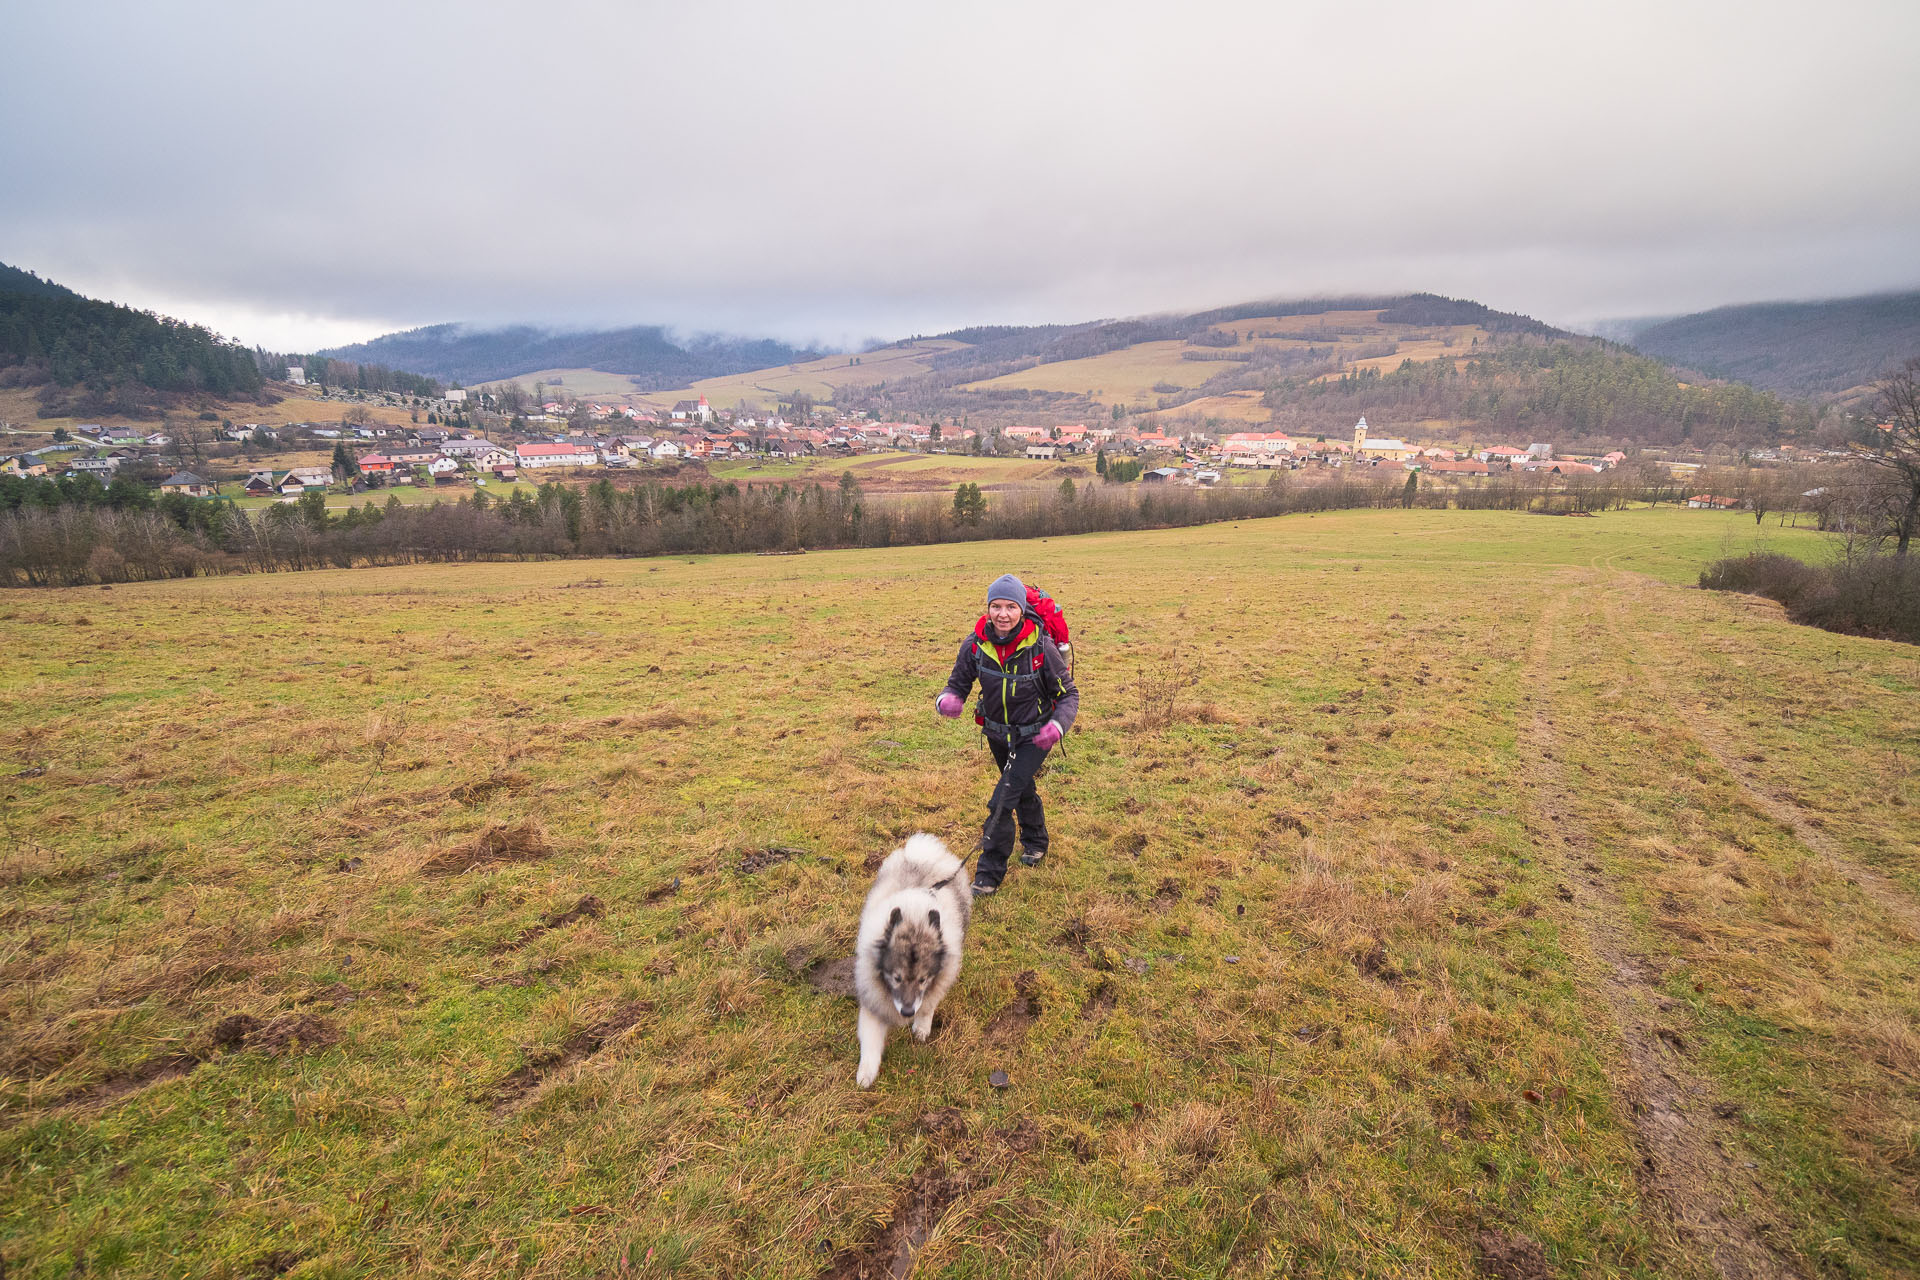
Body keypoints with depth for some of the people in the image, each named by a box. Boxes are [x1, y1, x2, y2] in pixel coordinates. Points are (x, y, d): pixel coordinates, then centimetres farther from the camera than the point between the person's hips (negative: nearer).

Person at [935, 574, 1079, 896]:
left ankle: (990, 872, 5)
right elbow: (958, 683, -7)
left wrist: (1057, 725, -32)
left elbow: (1069, 694, -15)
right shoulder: (975, 644, -18)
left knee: (1001, 801, -13)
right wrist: (948, 700, -30)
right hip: (996, 733, 4)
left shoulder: (1040, 647, -26)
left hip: (1034, 737, -4)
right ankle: (1035, 841, 55)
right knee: (1023, 789, 27)